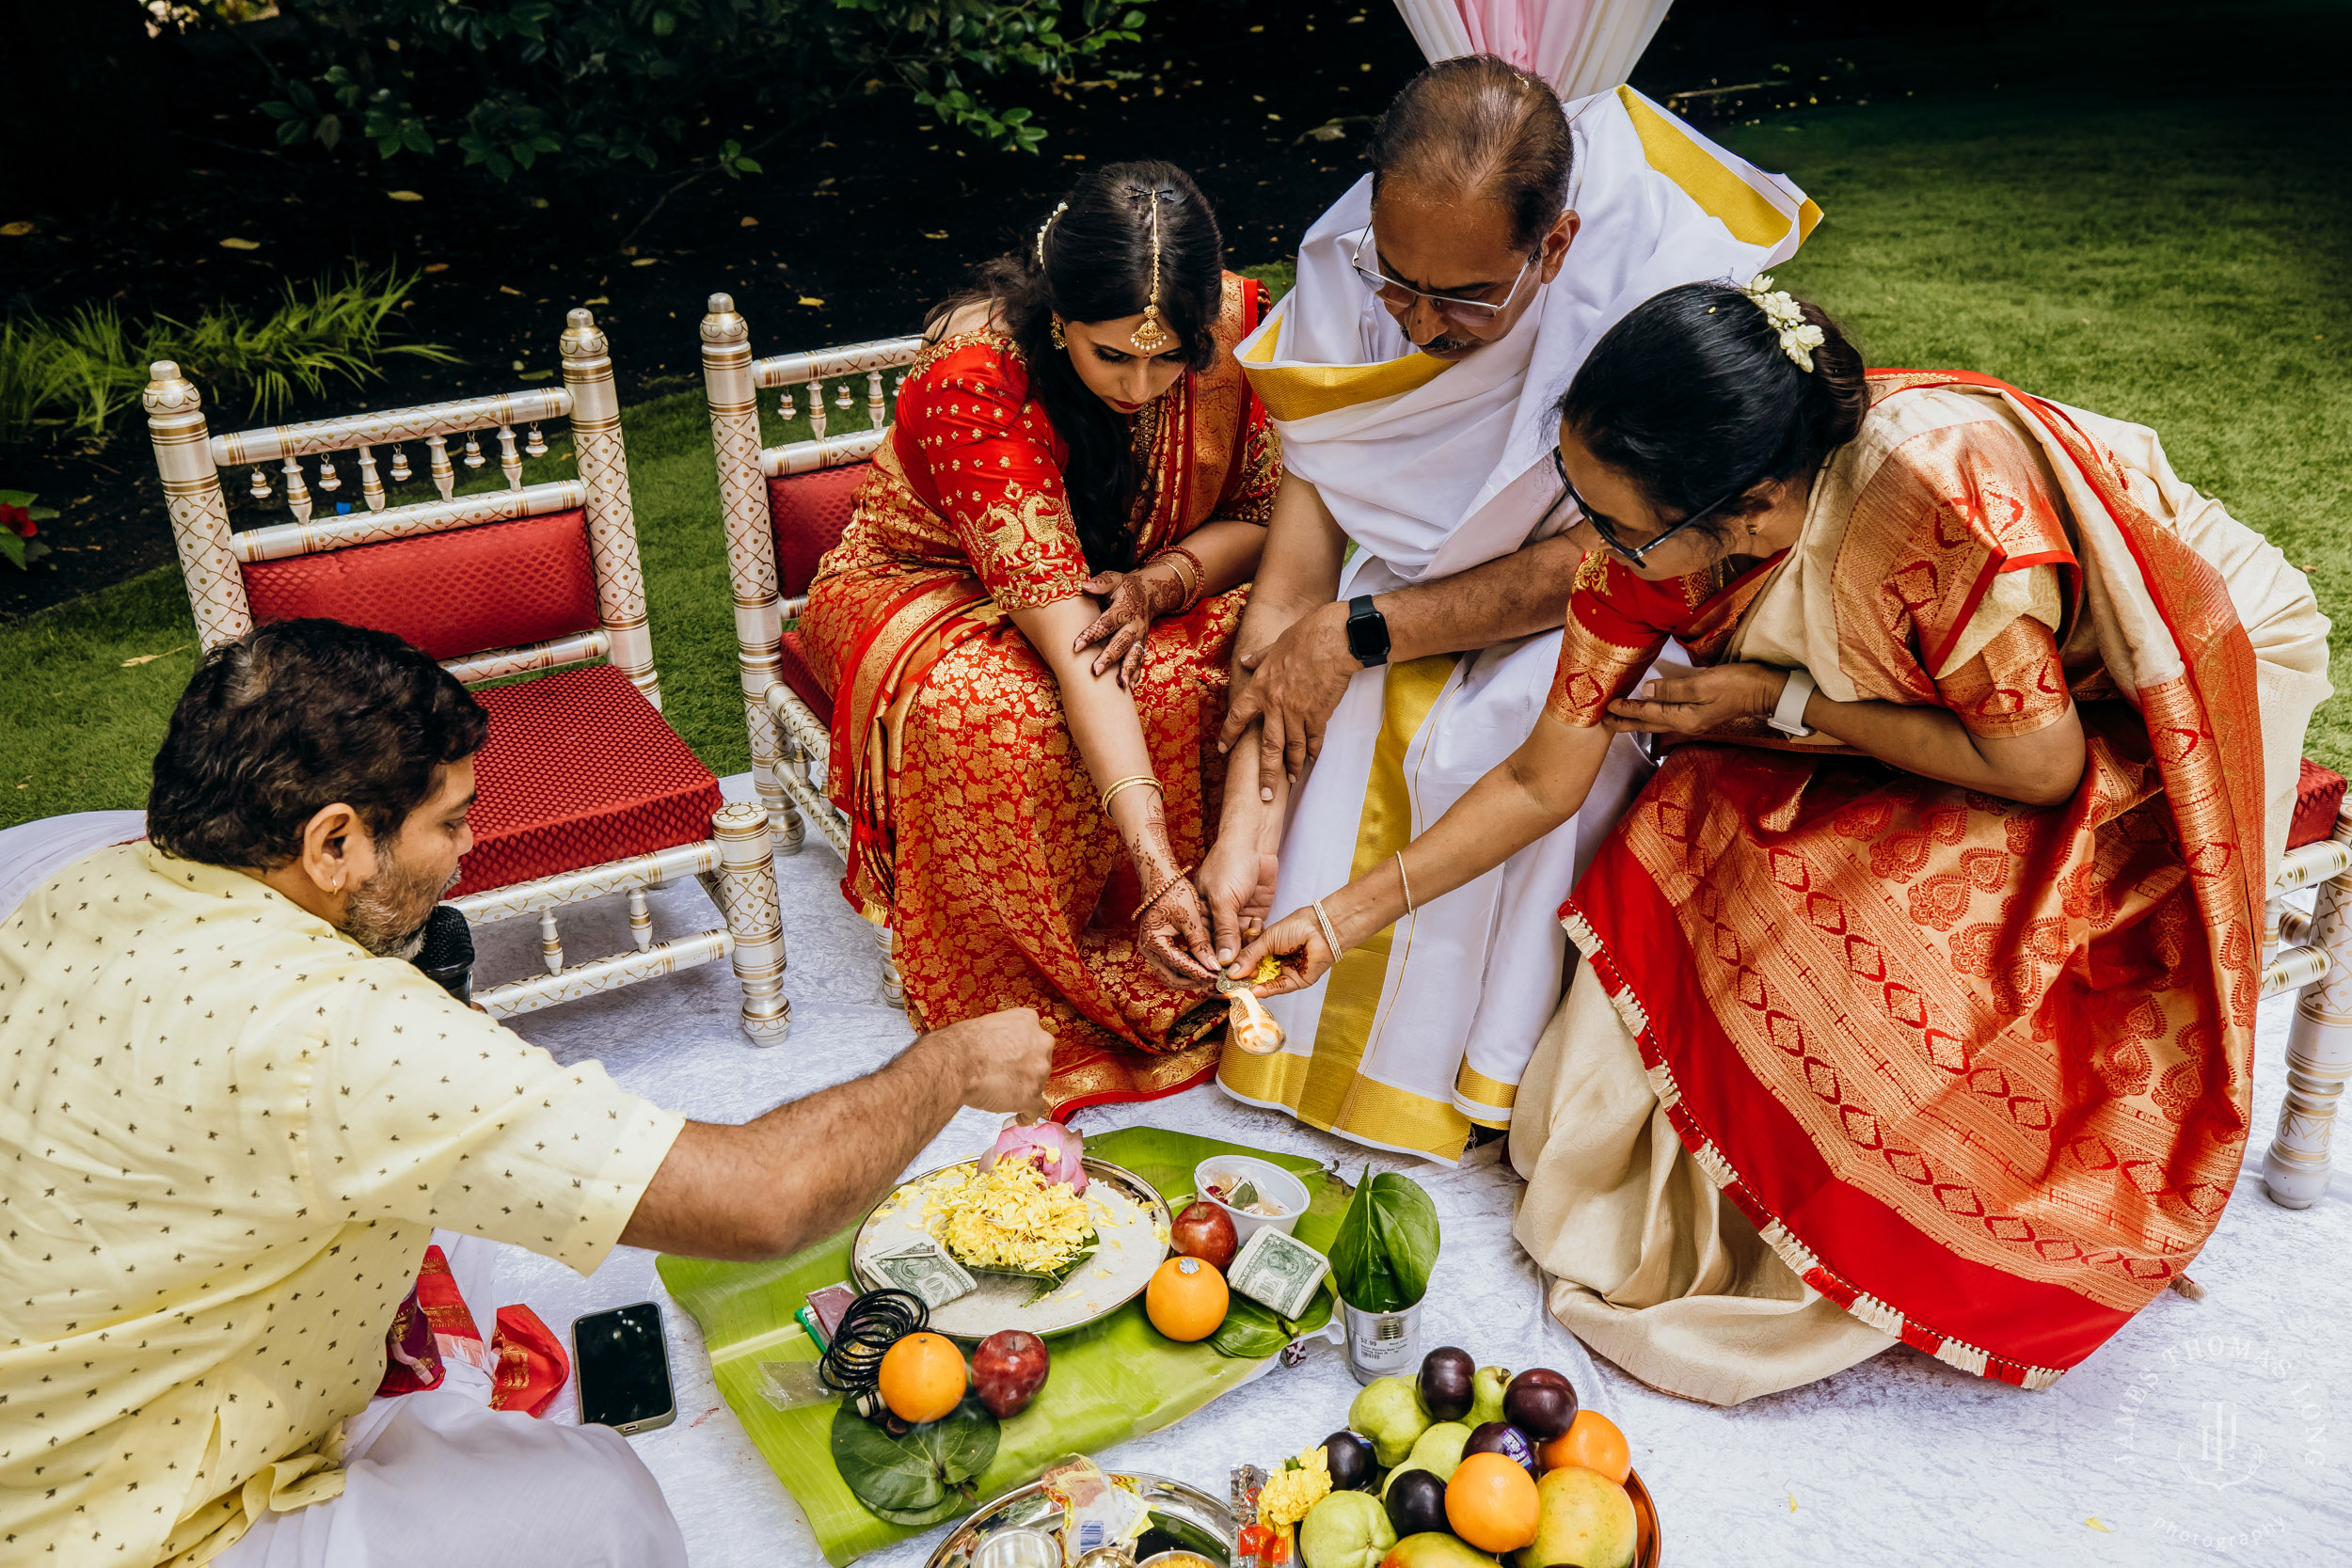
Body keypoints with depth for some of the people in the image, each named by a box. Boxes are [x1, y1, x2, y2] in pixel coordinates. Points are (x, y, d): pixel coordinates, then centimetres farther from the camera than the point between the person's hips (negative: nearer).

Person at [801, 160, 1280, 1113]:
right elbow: (1067, 640, -41)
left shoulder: (1234, 321, -19)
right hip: (930, 584, -4)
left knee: (1231, 666, -27)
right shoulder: (974, 378, -34)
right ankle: (1045, 996, -14)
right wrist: (1156, 869, -45)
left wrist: (1162, 578, -27)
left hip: (1120, 578, 4)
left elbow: (1266, 512, -4)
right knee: (985, 714, -37)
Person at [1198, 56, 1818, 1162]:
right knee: (1329, 707, -27)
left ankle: (1487, 1067, -11)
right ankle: (1316, 1028, -5)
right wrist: (1246, 830, -28)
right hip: (1429, 563, 3)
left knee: (1512, 727, -33)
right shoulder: (1348, 267, -21)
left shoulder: (1665, 278, -31)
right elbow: (1301, 546, -21)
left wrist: (1363, 632, -28)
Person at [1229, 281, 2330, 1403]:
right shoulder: (1649, 536, -21)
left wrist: (1785, 703, -25)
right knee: (1702, 832, -17)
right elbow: (1542, 781, -10)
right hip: (1932, 681, 5)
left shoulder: (1933, 493, -41)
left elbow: (2039, 765, -28)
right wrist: (1342, 918, -10)